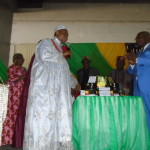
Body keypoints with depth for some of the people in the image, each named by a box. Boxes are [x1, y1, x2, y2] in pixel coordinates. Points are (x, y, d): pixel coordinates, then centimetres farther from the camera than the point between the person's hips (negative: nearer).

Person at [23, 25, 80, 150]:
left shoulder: (60, 51, 26)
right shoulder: (46, 43, 5)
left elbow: (66, 71, 31)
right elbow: (44, 56, -17)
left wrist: (75, 83, 28)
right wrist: (62, 55, -5)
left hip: (58, 90, 8)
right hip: (44, 87, -8)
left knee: (58, 115, 0)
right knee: (43, 114, -10)